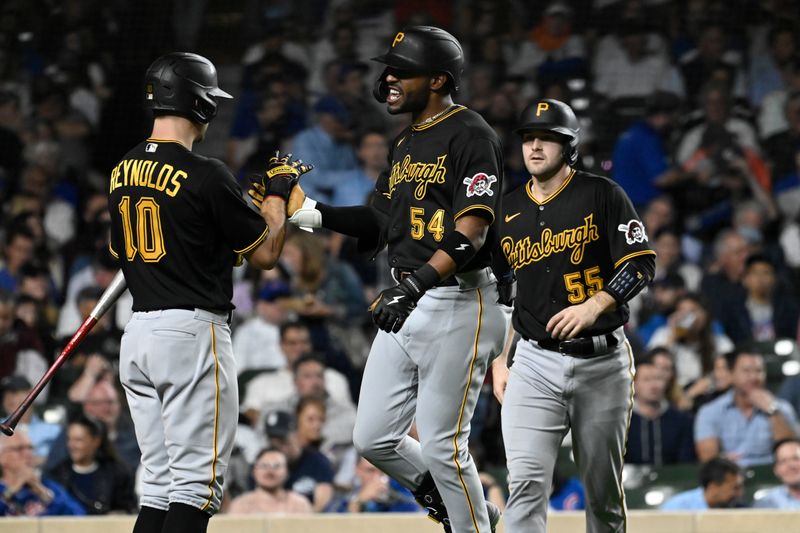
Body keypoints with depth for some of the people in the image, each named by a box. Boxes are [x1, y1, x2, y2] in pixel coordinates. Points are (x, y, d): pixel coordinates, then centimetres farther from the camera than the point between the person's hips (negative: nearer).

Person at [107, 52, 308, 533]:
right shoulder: (205, 175, -12)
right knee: (197, 482, -7)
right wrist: (278, 190, 10)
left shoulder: (122, 173, 10)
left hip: (138, 332, 8)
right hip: (193, 331, -8)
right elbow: (266, 253, -5)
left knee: (161, 484, 12)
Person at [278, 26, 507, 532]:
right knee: (374, 439, 9)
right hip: (406, 305, 9)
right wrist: (314, 213, 5)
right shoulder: (406, 144, 18)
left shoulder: (471, 135, -11)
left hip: (457, 305, -9)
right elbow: (380, 222, 19)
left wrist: (415, 283, -32)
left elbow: (470, 234, -21)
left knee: (442, 445, -8)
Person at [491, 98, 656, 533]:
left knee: (604, 489, 7)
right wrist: (499, 362, 11)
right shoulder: (509, 211, 11)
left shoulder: (601, 195, -1)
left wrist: (593, 307, -21)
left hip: (601, 361, -2)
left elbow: (640, 265, -7)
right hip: (535, 362, 2)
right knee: (526, 482, -15)